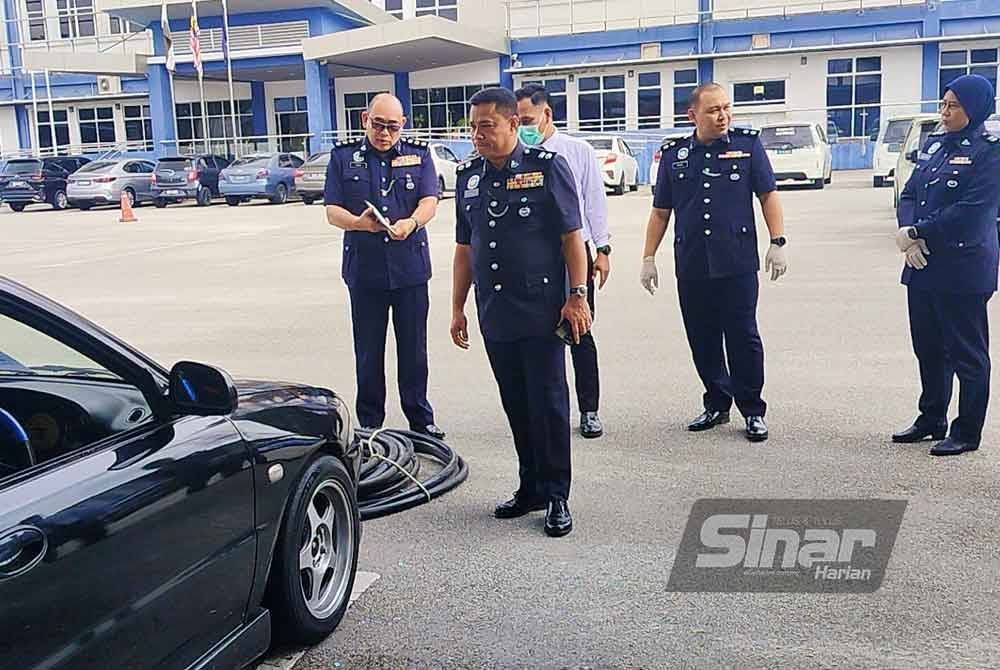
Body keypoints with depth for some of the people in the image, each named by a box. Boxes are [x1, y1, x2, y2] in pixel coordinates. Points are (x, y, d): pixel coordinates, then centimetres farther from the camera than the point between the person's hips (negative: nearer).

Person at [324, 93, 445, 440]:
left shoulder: (418, 155, 8)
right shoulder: (344, 157, 7)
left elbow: (430, 201, -4)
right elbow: (332, 210, 1)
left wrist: (411, 222, -26)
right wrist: (358, 223, -22)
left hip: (411, 269, 0)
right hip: (364, 270, 0)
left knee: (414, 351, 7)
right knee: (368, 353, 6)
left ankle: (421, 422, 19)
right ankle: (369, 424, 18)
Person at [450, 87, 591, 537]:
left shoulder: (547, 167, -5)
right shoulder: (468, 176, 11)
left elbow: (572, 237, -6)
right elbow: (464, 248, 16)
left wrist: (577, 296, -12)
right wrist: (457, 308, 14)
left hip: (541, 310, -5)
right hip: (494, 314, 5)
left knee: (548, 402, -1)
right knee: (516, 405, 12)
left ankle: (556, 496, 10)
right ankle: (531, 487, 25)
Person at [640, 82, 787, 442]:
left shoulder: (748, 145, 4)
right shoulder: (673, 154, 8)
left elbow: (768, 196, 5)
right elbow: (660, 212, 12)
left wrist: (777, 242, -4)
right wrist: (649, 258, 9)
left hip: (738, 263, -2)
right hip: (691, 265, 3)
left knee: (743, 338, 0)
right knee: (702, 340, 9)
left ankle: (753, 411, 13)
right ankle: (717, 405, 24)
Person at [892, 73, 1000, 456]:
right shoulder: (934, 144, 12)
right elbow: (909, 193, 10)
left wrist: (916, 233, -15)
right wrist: (909, 235, -9)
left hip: (962, 270, -7)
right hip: (923, 266, 7)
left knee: (966, 353, 4)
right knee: (928, 347, 16)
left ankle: (967, 433, 15)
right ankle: (931, 420, 31)